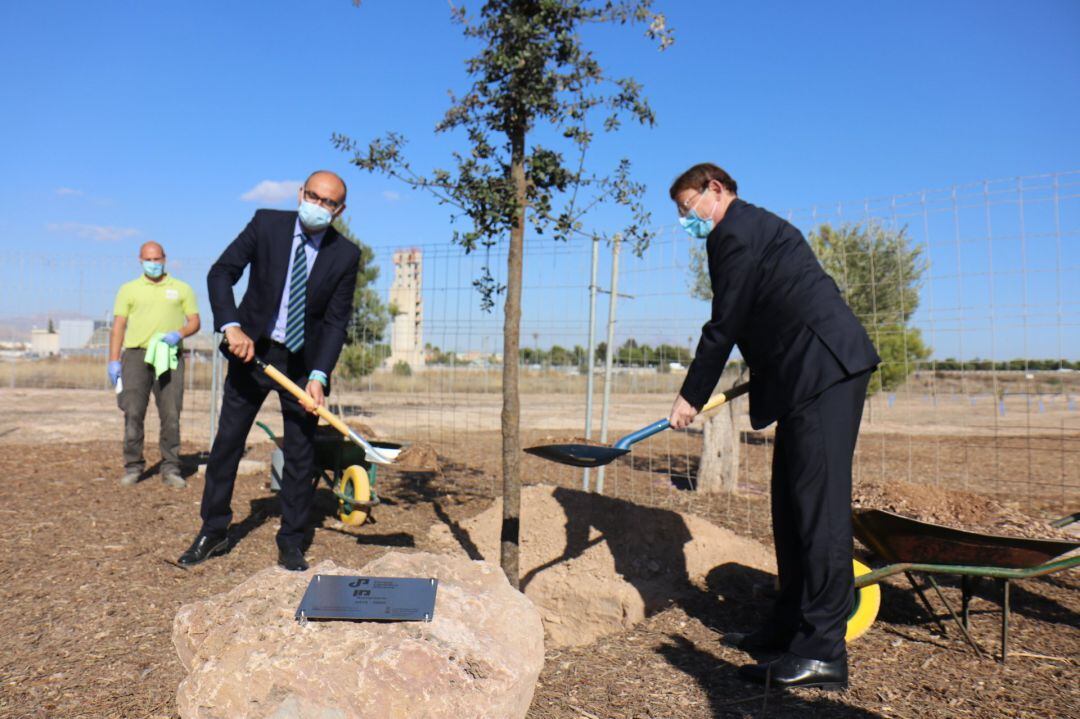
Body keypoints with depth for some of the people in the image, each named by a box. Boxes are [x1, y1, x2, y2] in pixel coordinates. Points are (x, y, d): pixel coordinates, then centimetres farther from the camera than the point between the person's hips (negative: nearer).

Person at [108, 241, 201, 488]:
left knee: (171, 414, -3)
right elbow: (118, 326, 9)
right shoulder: (128, 289, 14)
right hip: (136, 355, 0)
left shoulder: (182, 289, 14)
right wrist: (113, 360, 0)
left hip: (170, 357, 0)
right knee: (133, 413, -2)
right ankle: (133, 466, 8)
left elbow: (194, 321, 12)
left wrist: (179, 333, -9)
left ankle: (170, 468, 3)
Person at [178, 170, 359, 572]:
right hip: (252, 350, 1)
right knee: (227, 441, 6)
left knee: (300, 453, 4)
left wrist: (319, 376, -19)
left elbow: (337, 321, -9)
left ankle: (291, 542, 18)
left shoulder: (346, 255, -8)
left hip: (304, 361, 0)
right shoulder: (267, 223, -6)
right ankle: (213, 532, 23)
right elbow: (221, 273, -8)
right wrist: (232, 326, -24)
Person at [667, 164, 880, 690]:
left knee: (818, 499, -11)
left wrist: (692, 396, -2)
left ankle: (822, 651, -6)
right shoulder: (753, 227, 25)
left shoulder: (738, 231, -6)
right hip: (810, 371, 11)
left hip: (824, 365, -11)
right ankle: (791, 626, 22)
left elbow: (725, 324, -9)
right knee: (791, 501, 12)